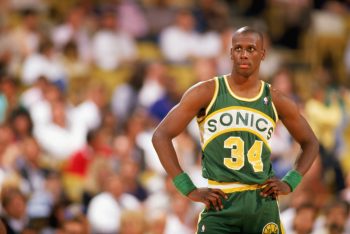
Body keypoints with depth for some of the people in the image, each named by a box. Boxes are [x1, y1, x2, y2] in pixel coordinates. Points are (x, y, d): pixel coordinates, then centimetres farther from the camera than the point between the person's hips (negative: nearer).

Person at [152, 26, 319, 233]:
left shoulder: (276, 101, 8)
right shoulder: (207, 93, 0)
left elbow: (310, 143, 22)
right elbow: (161, 136, -2)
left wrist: (290, 183, 6)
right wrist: (189, 189, -7)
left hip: (263, 203, 3)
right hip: (220, 205, -3)